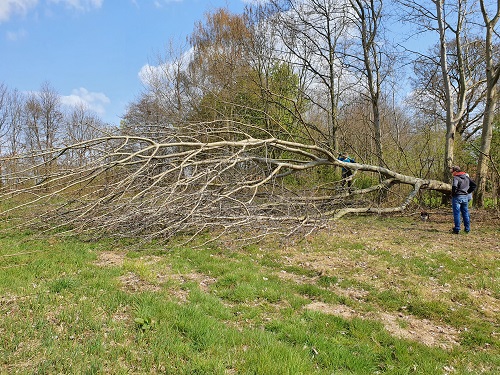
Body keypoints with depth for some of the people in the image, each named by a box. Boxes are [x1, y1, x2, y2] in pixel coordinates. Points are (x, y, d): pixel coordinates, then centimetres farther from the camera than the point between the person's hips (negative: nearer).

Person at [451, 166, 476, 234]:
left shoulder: (456, 177, -14)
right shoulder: (467, 177, 10)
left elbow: (454, 186, -30)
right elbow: (474, 185, 17)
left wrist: (453, 193, -15)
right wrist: (468, 192, 14)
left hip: (457, 197, -7)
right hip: (465, 197, 7)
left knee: (457, 214, -1)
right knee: (465, 213, 14)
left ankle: (457, 229, 2)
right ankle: (467, 229, 20)